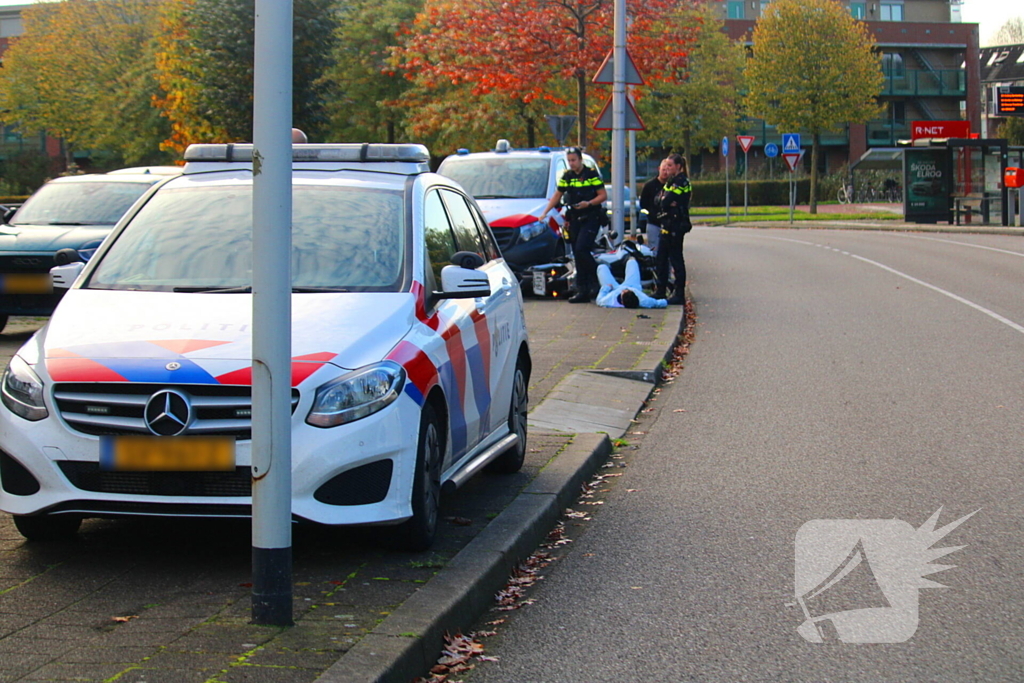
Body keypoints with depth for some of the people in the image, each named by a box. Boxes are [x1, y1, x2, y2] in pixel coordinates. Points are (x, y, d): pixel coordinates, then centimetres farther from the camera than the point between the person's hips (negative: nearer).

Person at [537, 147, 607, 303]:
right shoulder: (567, 176, 10)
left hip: (590, 218, -6)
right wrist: (545, 212, 7)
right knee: (577, 255, 4)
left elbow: (603, 195, -6)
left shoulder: (592, 174, -5)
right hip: (574, 219, 6)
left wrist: (589, 203, -21)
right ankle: (582, 291, 8)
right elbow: (557, 196, 17)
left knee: (581, 249, -21)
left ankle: (598, 278, -5)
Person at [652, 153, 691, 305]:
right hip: (666, 224, 10)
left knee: (675, 258, -6)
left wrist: (665, 201, 0)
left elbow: (666, 201, -20)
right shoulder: (671, 181, 19)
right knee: (661, 258, 11)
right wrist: (667, 202, -8)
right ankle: (661, 290, 19)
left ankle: (679, 294, -3)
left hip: (676, 224, -10)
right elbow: (657, 200, 10)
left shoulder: (682, 181, -11)